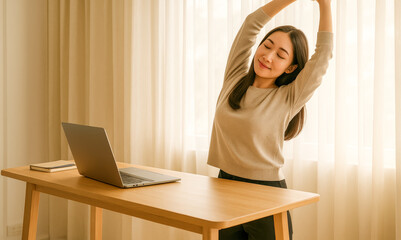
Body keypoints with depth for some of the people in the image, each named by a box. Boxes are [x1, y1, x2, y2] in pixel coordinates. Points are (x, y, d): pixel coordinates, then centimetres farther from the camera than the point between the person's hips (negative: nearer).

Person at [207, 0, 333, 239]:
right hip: (224, 186, 3)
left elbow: (324, 53, -12)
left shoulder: (287, 100, -8)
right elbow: (252, 23, 3)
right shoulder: (235, 79, 2)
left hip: (267, 195, -3)